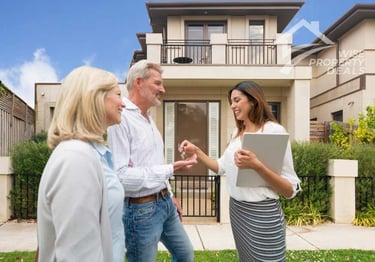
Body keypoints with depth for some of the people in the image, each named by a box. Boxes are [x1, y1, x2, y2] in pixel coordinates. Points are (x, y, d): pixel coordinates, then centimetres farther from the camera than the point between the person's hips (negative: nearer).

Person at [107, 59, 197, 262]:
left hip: (164, 203, 9)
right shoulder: (121, 118, -22)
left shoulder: (148, 117, 10)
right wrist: (171, 169, -25)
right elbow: (120, 175, -28)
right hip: (141, 209, -9)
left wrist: (169, 195, 19)